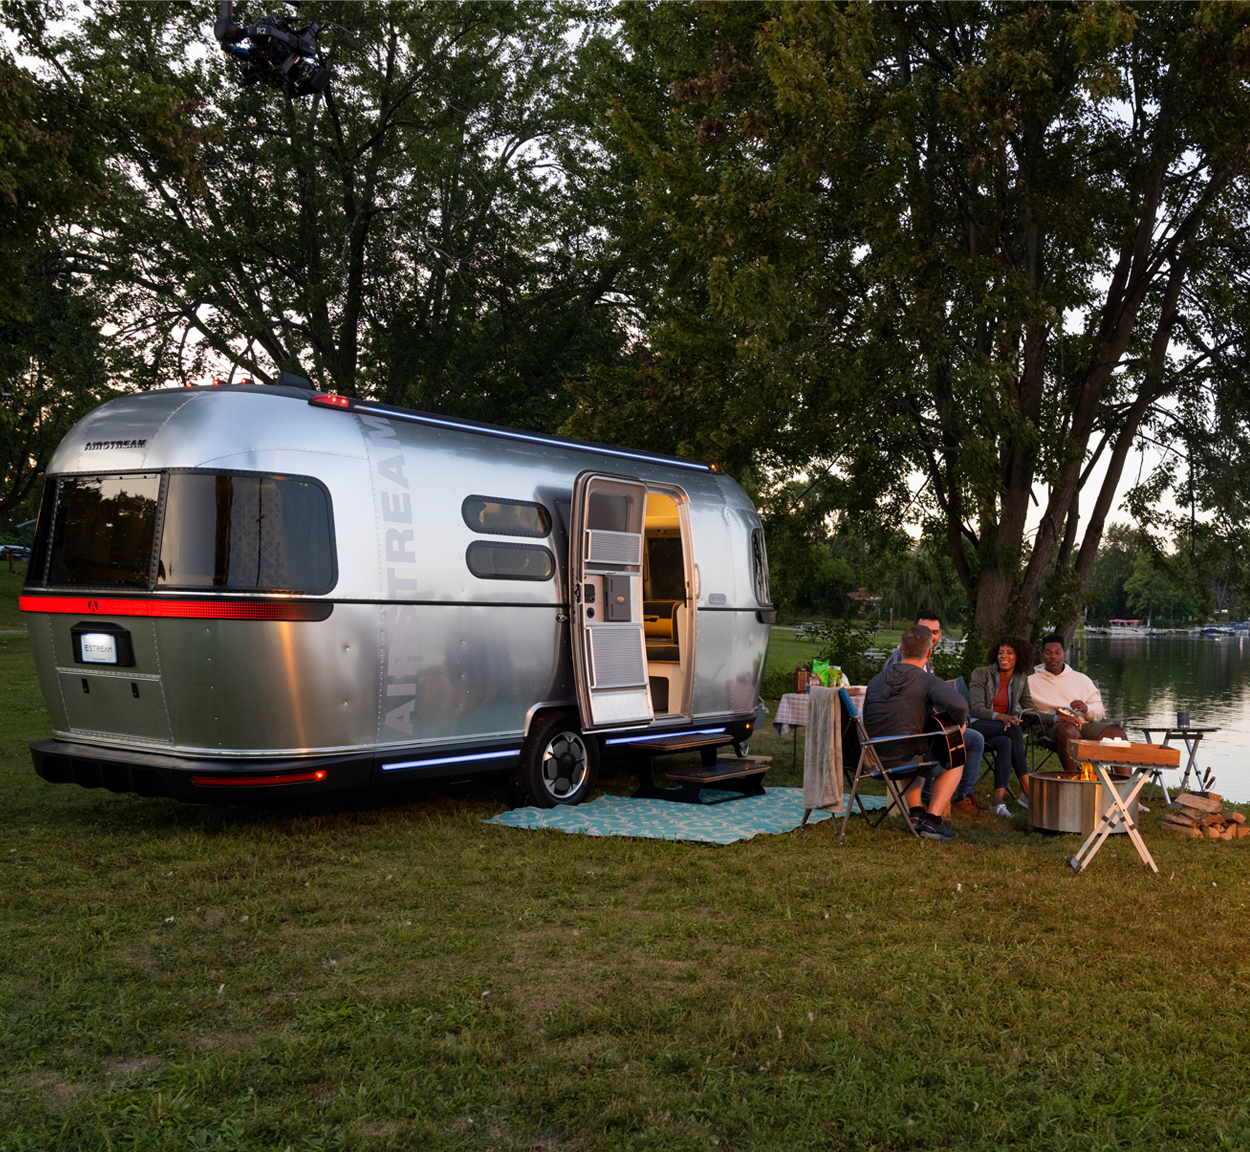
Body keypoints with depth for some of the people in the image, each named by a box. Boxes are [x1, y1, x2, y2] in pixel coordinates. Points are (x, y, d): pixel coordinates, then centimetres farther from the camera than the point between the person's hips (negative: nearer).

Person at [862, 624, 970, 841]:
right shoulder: (927, 681, -12)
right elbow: (959, 705, -29)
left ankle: (915, 812, 32)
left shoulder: (875, 680, 7)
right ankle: (932, 820, 8)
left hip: (871, 761, 6)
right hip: (903, 761, -6)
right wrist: (960, 724, -7)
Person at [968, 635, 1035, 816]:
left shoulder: (1021, 679, 8)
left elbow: (1029, 709, 11)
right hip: (977, 726, -3)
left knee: (1005, 743, -36)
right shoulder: (981, 674, -5)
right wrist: (1000, 716, -32)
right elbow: (976, 709, -14)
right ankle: (1027, 790, -39)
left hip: (1003, 728, 4)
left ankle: (998, 799, -45)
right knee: (1013, 729, -34)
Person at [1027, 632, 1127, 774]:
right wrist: (1056, 718, -20)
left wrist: (1086, 709, -9)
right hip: (1053, 726, -4)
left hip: (1084, 723, 4)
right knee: (1068, 731, -40)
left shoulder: (1081, 679, 22)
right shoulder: (1032, 681, 11)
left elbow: (1100, 711, 17)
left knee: (1117, 732, -24)